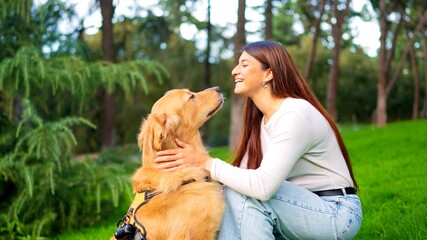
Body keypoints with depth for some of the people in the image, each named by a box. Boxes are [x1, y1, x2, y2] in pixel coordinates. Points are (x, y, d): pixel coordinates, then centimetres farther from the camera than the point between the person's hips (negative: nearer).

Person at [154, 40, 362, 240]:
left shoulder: (295, 115, -21)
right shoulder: (260, 120, 7)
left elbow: (263, 185, -30)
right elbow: (244, 176, 0)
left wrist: (208, 164, -22)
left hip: (337, 213, -8)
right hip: (302, 207, 8)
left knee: (243, 193, -24)